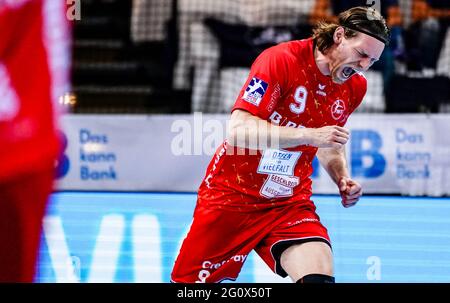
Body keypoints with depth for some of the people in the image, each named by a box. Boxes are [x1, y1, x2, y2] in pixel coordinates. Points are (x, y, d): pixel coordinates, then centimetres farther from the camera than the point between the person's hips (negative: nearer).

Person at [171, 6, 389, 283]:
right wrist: (309, 135, -34)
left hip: (291, 203, 4)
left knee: (320, 276, -22)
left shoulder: (355, 87, 1)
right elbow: (239, 129, -27)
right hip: (230, 196, -4)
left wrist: (343, 179, 1)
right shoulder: (281, 60, -18)